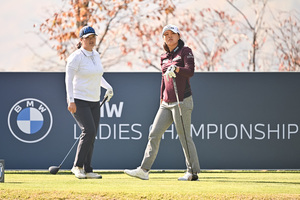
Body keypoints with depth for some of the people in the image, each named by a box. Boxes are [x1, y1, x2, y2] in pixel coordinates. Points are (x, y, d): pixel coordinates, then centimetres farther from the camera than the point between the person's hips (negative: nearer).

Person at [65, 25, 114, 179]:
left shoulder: (96, 55, 11)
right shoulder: (76, 57, -11)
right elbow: (68, 79, -15)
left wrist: (108, 87, 16)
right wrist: (71, 101, -22)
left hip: (94, 102, 7)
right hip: (79, 101, -7)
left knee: (91, 135, 5)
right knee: (89, 131, -20)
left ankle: (87, 170, 10)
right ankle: (77, 166, -10)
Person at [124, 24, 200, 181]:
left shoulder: (185, 52, -3)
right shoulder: (164, 57, 17)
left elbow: (190, 71, -18)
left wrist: (176, 69, -36)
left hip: (182, 101, -7)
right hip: (167, 103, 7)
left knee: (184, 137, -6)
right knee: (154, 134, 1)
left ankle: (193, 172, 2)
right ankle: (144, 170, 0)